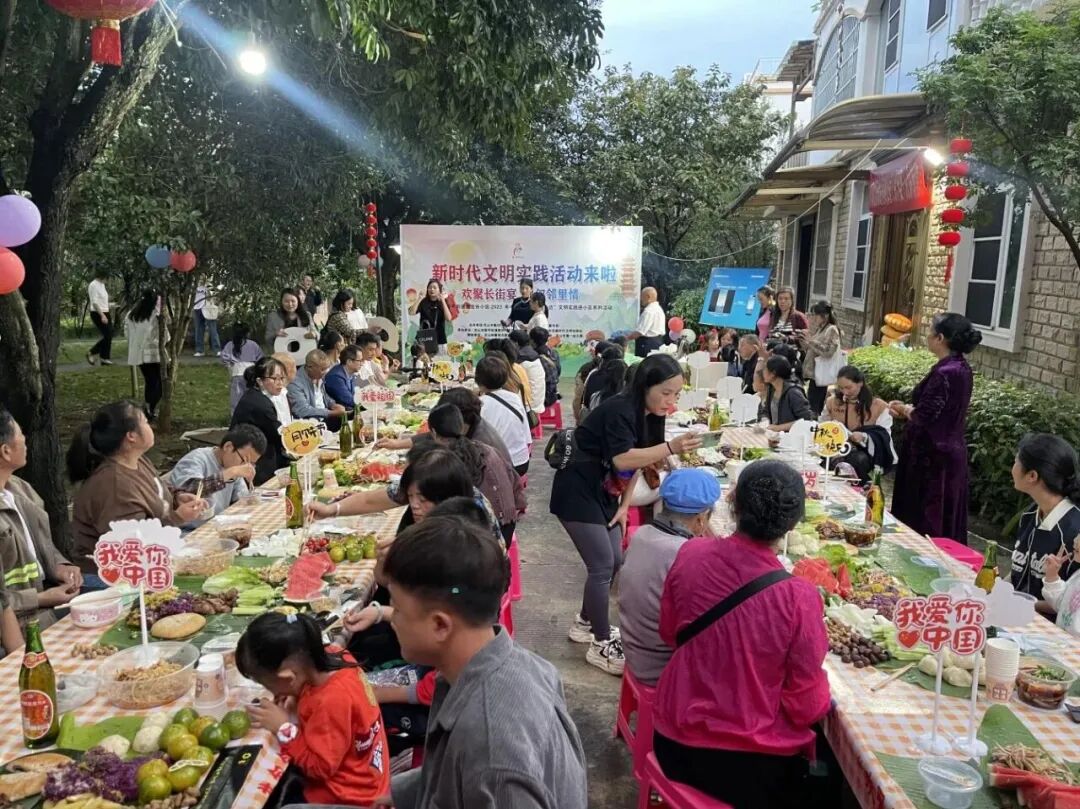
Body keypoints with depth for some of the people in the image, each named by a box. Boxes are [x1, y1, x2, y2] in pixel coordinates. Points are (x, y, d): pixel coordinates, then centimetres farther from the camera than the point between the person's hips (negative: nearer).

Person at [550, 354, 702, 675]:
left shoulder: (649, 416, 5)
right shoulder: (619, 410, -23)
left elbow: (637, 462, 11)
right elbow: (622, 460, -35)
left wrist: (624, 506, 4)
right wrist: (671, 448, -43)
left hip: (604, 493, 9)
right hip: (578, 492, -9)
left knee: (614, 562, 11)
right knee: (602, 566, -9)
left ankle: (585, 623, 30)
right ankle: (601, 645, 3)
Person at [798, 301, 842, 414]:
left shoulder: (832, 330, -9)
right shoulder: (819, 329, 18)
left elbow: (828, 351, -21)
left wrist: (810, 341, -18)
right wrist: (803, 341, 6)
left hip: (822, 377, -9)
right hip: (814, 374, 9)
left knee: (815, 409, -10)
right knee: (811, 407, 7)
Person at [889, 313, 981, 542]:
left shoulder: (944, 373, -23)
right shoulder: (962, 368, 7)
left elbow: (924, 416, -23)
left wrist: (903, 409, -3)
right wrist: (907, 409, 13)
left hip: (932, 456, -9)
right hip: (949, 451, 9)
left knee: (922, 518, 2)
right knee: (943, 520, 17)